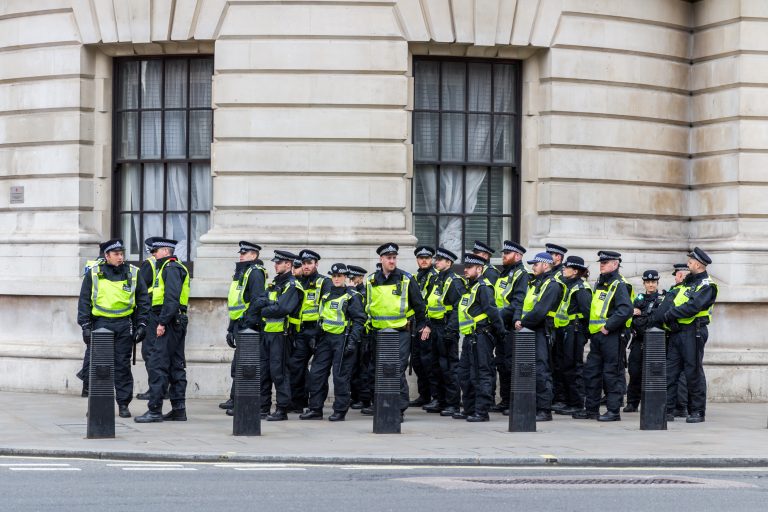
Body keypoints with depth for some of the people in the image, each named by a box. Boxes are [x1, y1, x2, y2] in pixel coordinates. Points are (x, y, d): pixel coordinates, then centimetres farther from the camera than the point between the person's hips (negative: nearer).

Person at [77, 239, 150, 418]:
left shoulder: (133, 274, 7)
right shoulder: (93, 274, 4)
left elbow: (143, 301, 10)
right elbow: (84, 301, 6)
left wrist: (141, 325, 3)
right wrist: (85, 326, -1)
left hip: (124, 325, 0)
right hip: (100, 323, 0)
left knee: (122, 366, 0)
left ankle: (123, 404, 7)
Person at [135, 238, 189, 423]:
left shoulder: (171, 268, -12)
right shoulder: (170, 268, 21)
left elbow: (172, 298, -21)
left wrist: (162, 322, -23)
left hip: (169, 323, -11)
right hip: (177, 322, 11)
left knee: (158, 365, -11)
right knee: (176, 365, 10)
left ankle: (155, 410, -13)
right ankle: (178, 409, 12)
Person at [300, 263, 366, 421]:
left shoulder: (352, 296, -4)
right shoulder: (326, 296, 16)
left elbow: (359, 320, -9)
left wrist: (353, 340, -17)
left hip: (343, 339, -7)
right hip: (326, 337, 7)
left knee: (340, 376, -5)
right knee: (316, 373, 4)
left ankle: (340, 411, 3)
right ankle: (315, 409, 11)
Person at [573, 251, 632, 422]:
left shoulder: (619, 284, -10)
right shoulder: (599, 283, 17)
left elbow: (626, 310, -21)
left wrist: (608, 326, -19)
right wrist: (591, 328, 15)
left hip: (611, 335, -9)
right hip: (596, 335, 9)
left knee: (612, 374, -3)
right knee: (591, 372, 10)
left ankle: (614, 411, 2)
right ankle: (591, 409, 18)